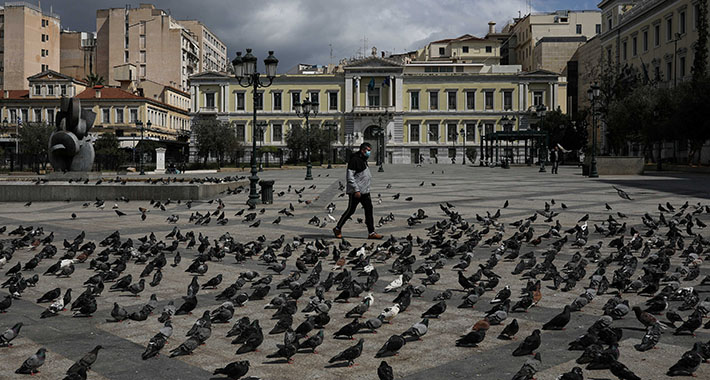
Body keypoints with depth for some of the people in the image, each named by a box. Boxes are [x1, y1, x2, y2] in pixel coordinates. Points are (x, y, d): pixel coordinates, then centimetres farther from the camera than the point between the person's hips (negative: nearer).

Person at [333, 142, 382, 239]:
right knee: (350, 210, 0)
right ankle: (338, 229, 16)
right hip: (355, 192, -9)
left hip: (365, 191, 9)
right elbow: (349, 177, -20)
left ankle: (371, 233, 4)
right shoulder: (355, 159, -14)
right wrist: (356, 190, -22)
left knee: (369, 210, 2)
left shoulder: (364, 160, 16)